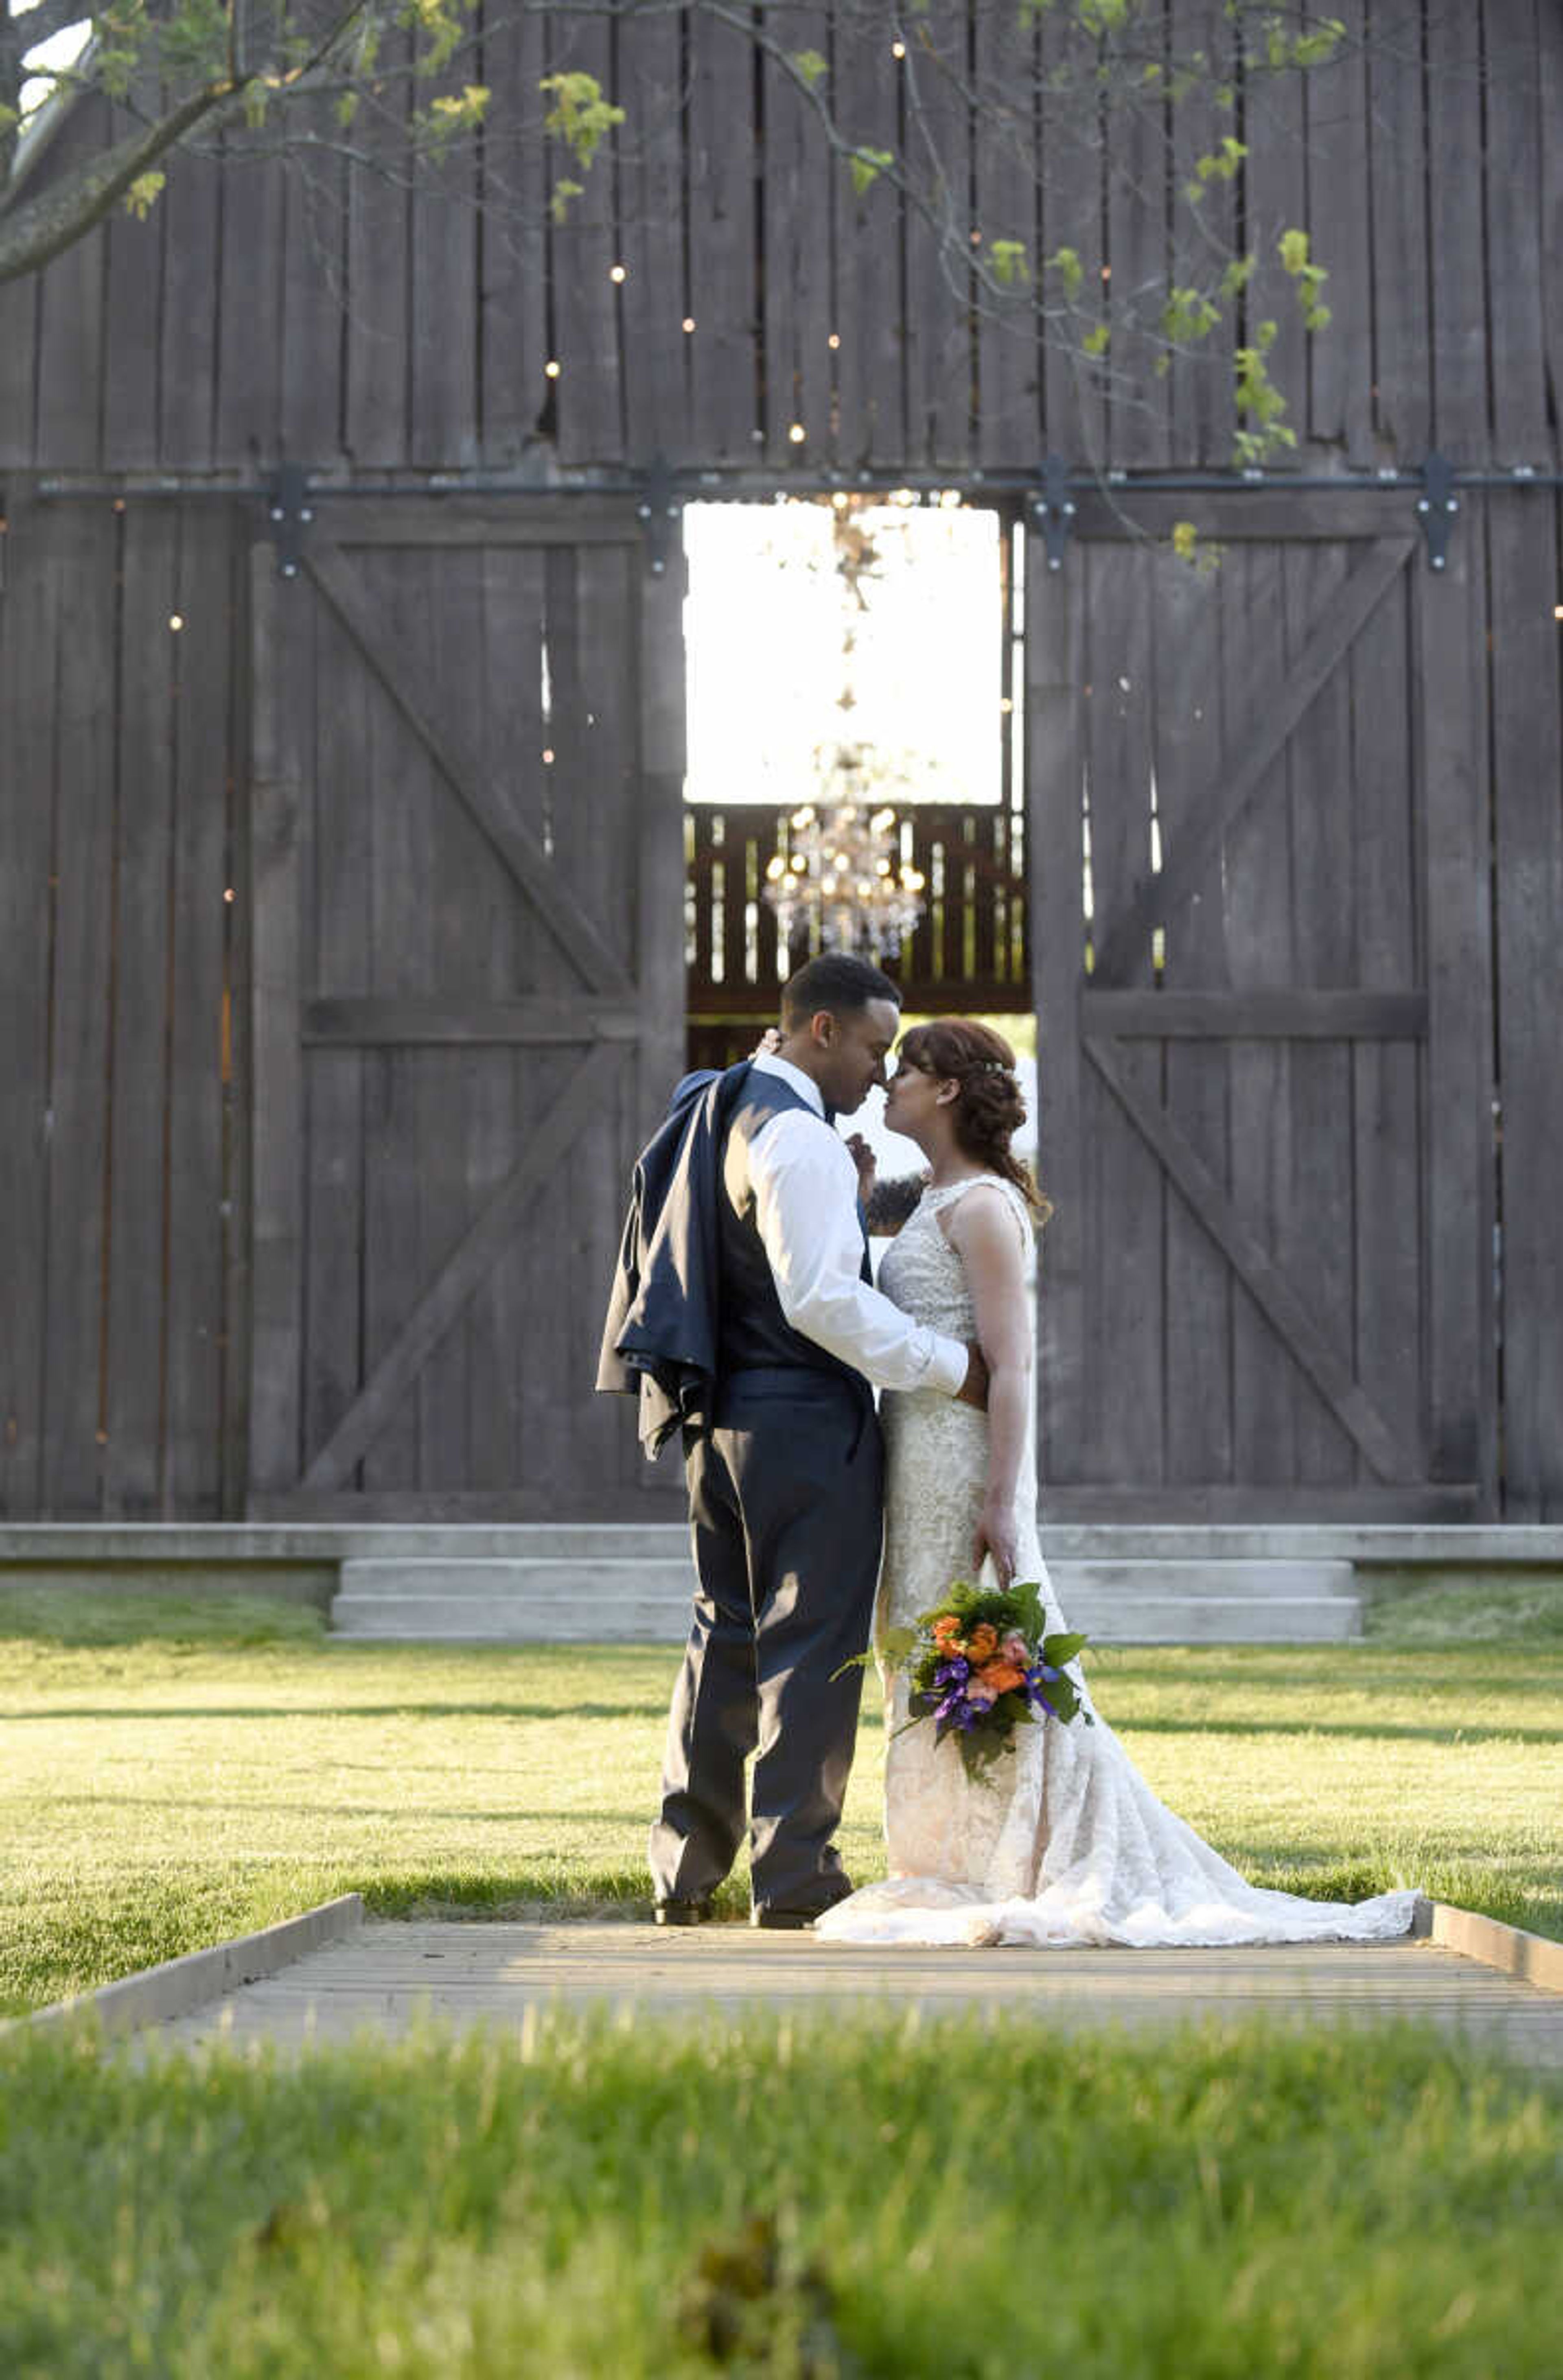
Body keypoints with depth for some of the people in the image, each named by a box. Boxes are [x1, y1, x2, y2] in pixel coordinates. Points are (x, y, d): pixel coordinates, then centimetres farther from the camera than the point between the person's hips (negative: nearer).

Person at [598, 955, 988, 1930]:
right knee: (812, 1641, -2)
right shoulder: (799, 1138, -16)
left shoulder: (722, 1111, 14)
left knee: (726, 1633, 15)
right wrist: (945, 1365, -15)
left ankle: (687, 1866, 17)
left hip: (720, 1413, 9)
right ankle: (795, 1873, 2)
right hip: (805, 1419, -9)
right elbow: (823, 1298, -22)